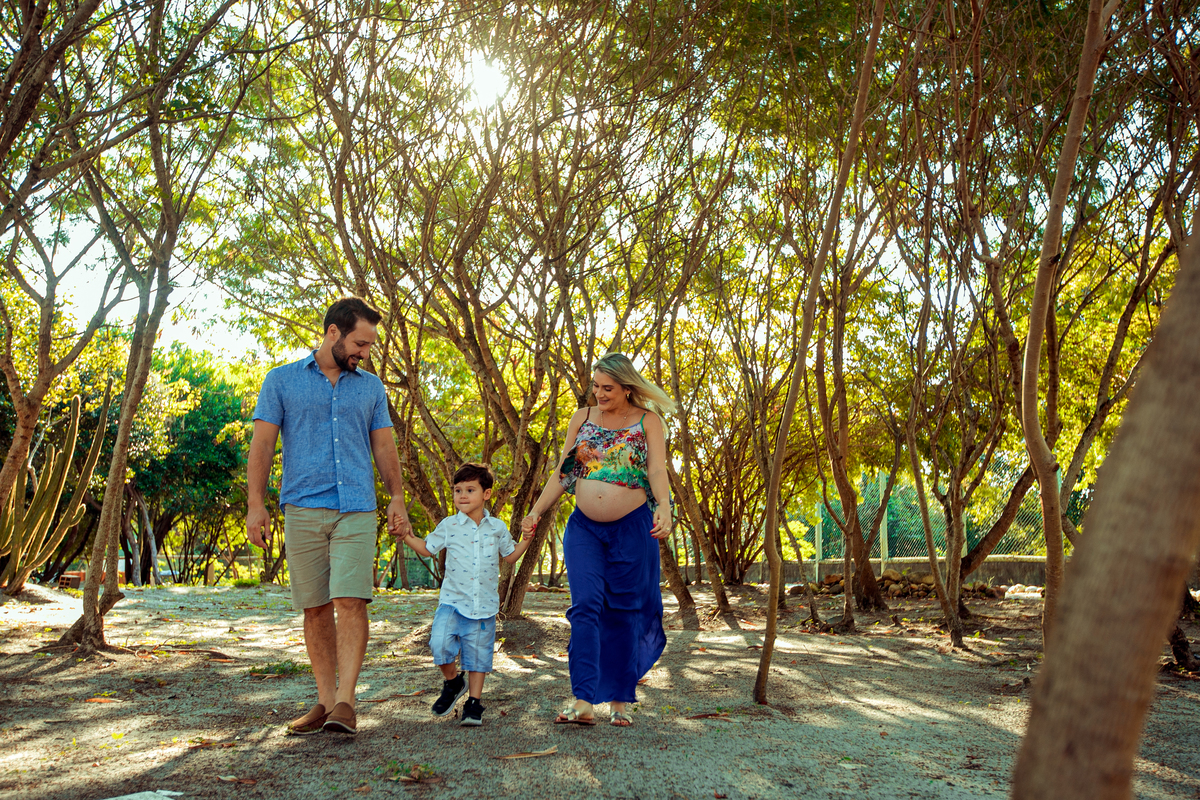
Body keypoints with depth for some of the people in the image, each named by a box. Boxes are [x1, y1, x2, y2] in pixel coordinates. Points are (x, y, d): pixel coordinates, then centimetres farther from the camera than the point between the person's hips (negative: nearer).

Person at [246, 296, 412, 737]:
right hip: (303, 510, 0)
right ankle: (326, 700, 12)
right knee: (315, 609, 4)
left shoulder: (371, 386, 14)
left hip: (357, 510, 1)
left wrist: (397, 497, 3)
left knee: (350, 602, -12)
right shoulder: (282, 380, 7)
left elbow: (384, 446, 15)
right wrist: (255, 503, -6)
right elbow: (262, 443, 3)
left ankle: (345, 702, -10)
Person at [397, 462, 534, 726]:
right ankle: (452, 682, 9)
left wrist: (526, 541, 3)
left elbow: (510, 556, 17)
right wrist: (407, 538, -1)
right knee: (440, 643, -19)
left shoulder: (497, 527, 5)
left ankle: (474, 703, 21)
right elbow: (428, 549, 13)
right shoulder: (448, 526, 1)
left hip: (484, 605, 1)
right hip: (452, 601, -1)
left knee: (478, 655, 6)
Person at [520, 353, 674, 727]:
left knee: (624, 613, 4)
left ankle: (620, 701, 16)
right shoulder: (582, 418, 11)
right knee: (585, 606, -11)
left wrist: (664, 507, -30)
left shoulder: (647, 421, 2)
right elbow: (563, 473, 13)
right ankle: (584, 702, -13)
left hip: (632, 528, -2)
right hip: (584, 527, 2)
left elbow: (658, 470, -12)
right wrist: (536, 511, 5)